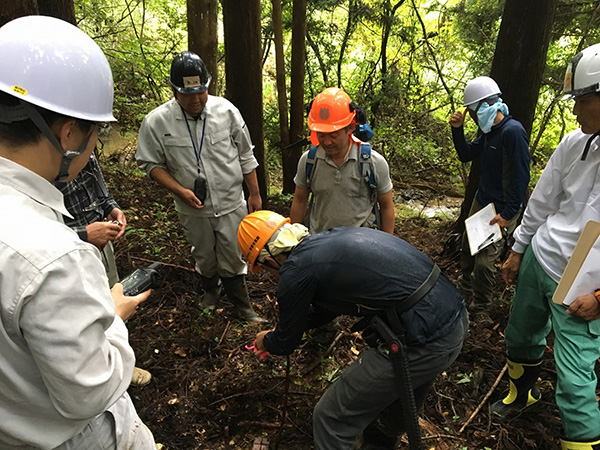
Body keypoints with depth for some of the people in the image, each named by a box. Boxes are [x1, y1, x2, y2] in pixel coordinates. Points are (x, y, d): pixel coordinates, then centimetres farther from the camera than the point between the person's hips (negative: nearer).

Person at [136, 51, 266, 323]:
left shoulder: (225, 110, -8)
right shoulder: (156, 122, -12)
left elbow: (245, 156, 0)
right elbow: (151, 163, -3)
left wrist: (254, 193, 2)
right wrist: (180, 191, -16)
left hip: (231, 204, 0)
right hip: (193, 209, 1)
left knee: (233, 258, 11)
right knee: (204, 256, 21)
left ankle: (242, 305, 32)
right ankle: (210, 288, 52)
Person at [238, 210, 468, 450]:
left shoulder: (296, 270, -11)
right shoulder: (333, 237, 13)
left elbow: (287, 343, 6)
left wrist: (266, 341, 29)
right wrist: (280, 333, 38)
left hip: (423, 344, -9)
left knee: (331, 417, 8)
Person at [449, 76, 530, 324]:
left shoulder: (513, 131, -22)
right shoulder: (488, 131, 6)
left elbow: (521, 176, -23)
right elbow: (466, 155, 14)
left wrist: (508, 213, -21)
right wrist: (457, 129, -1)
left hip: (501, 209, -9)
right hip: (481, 201, 9)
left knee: (484, 261, -5)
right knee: (467, 247, 19)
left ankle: (481, 308, 14)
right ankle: (465, 288, 40)